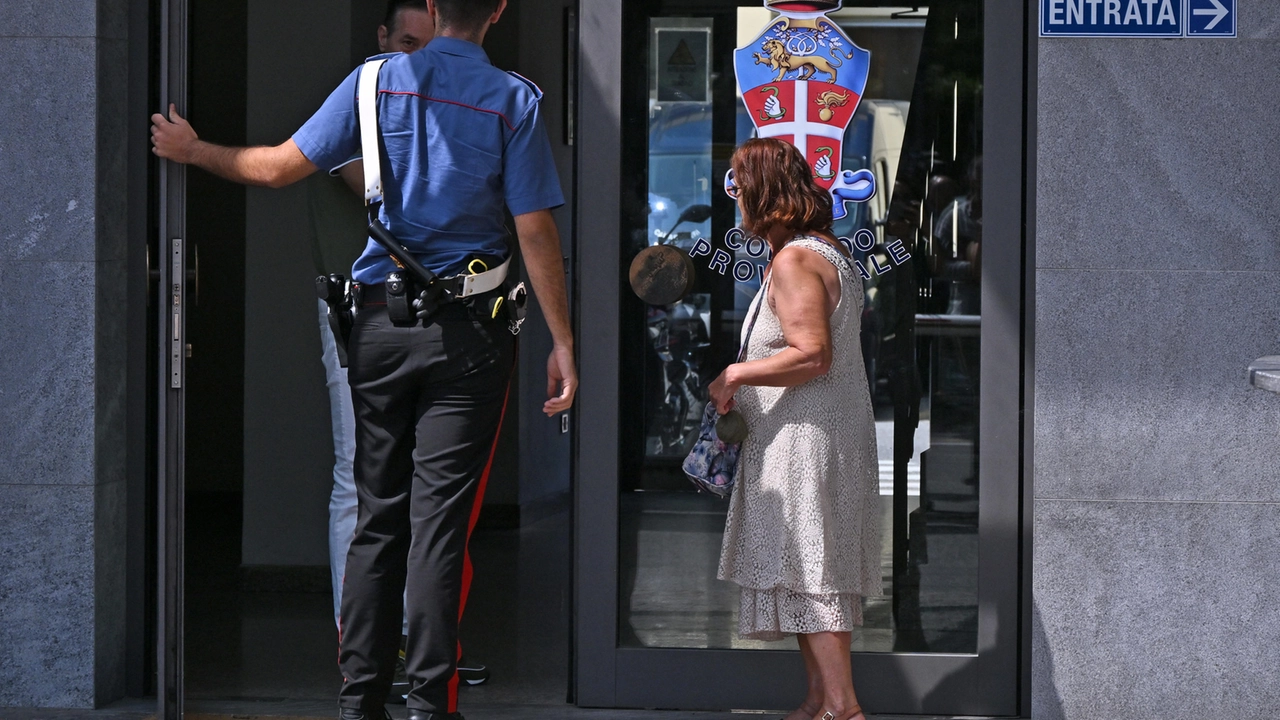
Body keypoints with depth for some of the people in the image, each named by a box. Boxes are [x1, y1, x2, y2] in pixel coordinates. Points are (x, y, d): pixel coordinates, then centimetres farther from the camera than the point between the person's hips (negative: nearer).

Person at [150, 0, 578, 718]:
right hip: (467, 334, -3)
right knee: (440, 521, -2)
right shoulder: (514, 99, -4)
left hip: (380, 322, 3)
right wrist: (563, 343, -3)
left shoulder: (379, 81, 2)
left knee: (379, 514, 10)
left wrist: (194, 150, 18)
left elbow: (279, 166, 1)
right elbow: (536, 232, -7)